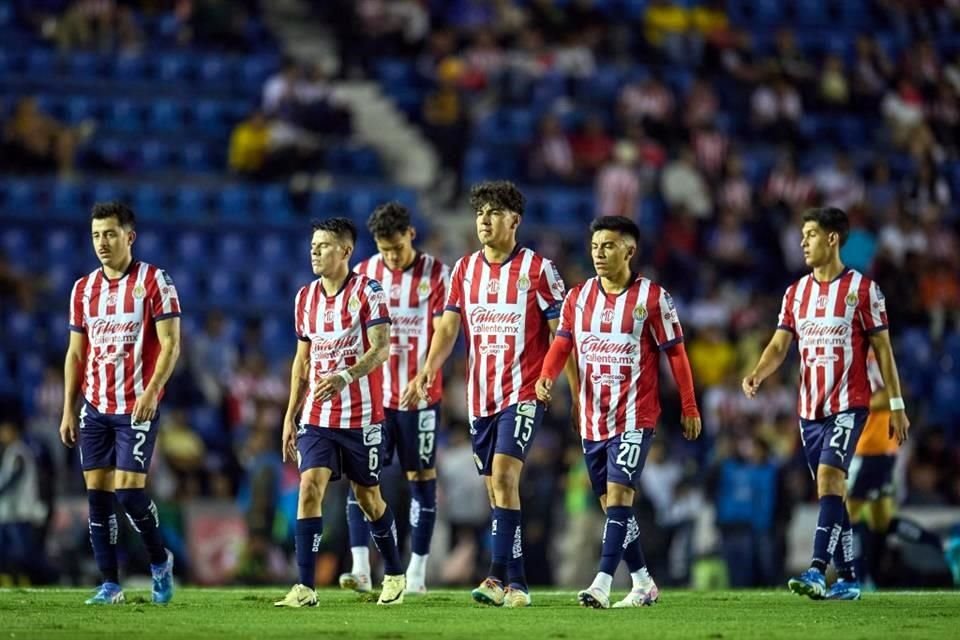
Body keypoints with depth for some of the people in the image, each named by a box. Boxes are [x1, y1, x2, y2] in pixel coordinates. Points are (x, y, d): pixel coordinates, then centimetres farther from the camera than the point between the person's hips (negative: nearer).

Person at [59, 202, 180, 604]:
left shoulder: (154, 281, -5)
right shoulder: (84, 289, 10)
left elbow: (170, 343, -8)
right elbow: (76, 352, 15)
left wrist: (151, 391, -20)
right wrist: (68, 409, 9)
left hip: (137, 406, -5)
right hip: (94, 406, 5)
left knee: (129, 489, -11)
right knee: (97, 492, 1)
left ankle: (160, 561, 13)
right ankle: (110, 585, 5)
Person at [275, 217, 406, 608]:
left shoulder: (367, 291, -8)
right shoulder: (306, 297, 9)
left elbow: (381, 348, -18)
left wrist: (345, 376, -34)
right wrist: (290, 416, 13)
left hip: (361, 415, -4)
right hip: (316, 416, 4)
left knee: (368, 496, 7)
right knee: (309, 488, -11)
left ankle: (394, 576, 27)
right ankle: (305, 588, -14)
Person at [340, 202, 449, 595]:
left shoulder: (435, 274, -2)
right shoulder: (364, 274, 5)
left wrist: (425, 376, -19)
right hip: (373, 394, 2)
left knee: (421, 478, 2)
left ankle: (417, 572, 7)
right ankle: (361, 569, -9)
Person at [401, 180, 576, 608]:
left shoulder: (537, 269, -5)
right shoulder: (465, 269, 9)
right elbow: (448, 328, 6)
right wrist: (426, 374, -9)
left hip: (523, 392, -6)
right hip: (480, 395, 6)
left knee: (503, 476, -20)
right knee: (495, 488, 8)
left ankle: (499, 577, -24)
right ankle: (516, 585, 14)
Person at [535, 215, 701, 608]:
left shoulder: (652, 297, -5)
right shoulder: (579, 296, 7)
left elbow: (675, 353, -2)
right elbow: (562, 343, 0)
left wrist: (689, 408, -1)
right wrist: (546, 377, -20)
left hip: (635, 417, -6)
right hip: (592, 417, 6)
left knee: (618, 494, -17)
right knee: (611, 502, 10)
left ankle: (602, 583, -24)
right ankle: (642, 583, 22)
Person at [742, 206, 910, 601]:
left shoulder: (862, 288, -3)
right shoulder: (797, 292, 11)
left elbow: (882, 348, -2)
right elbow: (779, 346, 6)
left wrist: (896, 405, -5)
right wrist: (757, 375, -15)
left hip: (848, 405, -6)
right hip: (809, 408, 6)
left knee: (829, 478, -20)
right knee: (831, 489, 8)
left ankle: (817, 570, -29)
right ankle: (847, 579, 13)